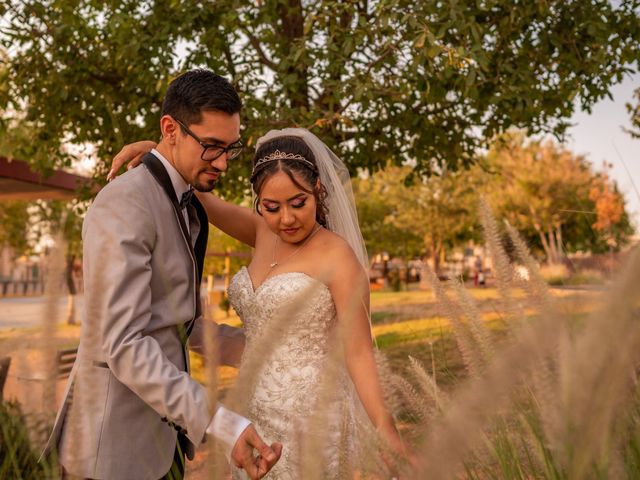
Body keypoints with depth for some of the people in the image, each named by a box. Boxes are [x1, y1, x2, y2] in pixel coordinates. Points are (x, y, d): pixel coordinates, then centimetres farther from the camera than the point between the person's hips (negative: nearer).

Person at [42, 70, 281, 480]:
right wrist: (219, 422, -30)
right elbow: (124, 345, -25)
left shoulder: (186, 206, 10)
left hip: (162, 428, 8)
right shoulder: (124, 206, -19)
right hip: (117, 437, -8)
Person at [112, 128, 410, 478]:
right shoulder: (265, 233, 5)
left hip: (306, 415, -6)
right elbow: (199, 199, 9)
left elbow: (359, 353, -14)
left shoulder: (338, 255, -13)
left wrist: (388, 435, -20)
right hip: (256, 413, 7)